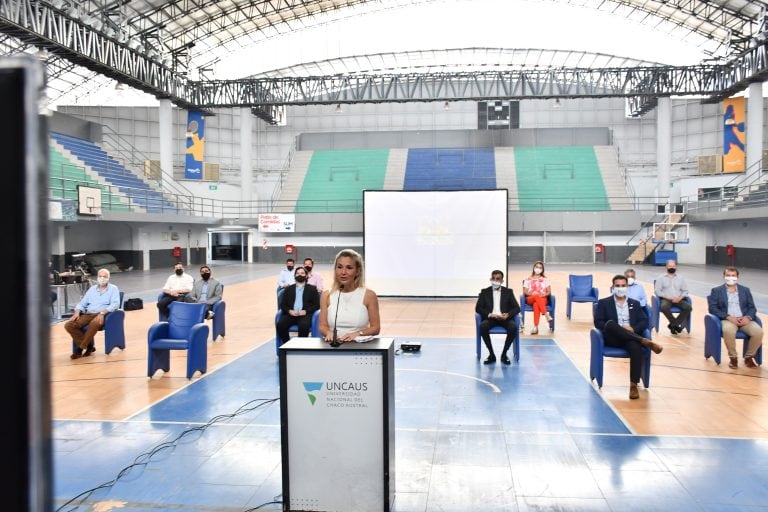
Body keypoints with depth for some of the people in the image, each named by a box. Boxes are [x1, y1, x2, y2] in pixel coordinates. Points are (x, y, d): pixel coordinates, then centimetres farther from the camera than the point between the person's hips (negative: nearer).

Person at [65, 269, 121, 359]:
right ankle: (88, 346, -15)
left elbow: (115, 304, -8)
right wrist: (77, 312, -2)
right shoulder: (92, 289, 22)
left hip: (103, 315, -5)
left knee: (94, 323, -40)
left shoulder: (113, 289, 7)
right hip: (88, 314, 5)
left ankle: (82, 347, -22)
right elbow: (82, 303, 19)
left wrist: (102, 313, -22)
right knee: (69, 325, -18)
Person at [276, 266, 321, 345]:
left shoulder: (312, 289, 16)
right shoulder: (289, 289, 22)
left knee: (304, 326, -37)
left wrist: (305, 311, -10)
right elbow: (283, 304, 15)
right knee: (280, 325, -28)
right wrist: (289, 311, -7)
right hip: (290, 314, 2)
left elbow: (317, 305, 7)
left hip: (305, 315, -2)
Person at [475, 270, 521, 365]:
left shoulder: (508, 292, 12)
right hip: (490, 318, 0)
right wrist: (489, 314, -16)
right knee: (483, 327, -34)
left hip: (504, 317, 0)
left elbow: (517, 308, 4)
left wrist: (508, 315, -17)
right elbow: (478, 308, 3)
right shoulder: (485, 292, 11)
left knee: (513, 327, -32)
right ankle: (491, 354, -17)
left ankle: (504, 354, -13)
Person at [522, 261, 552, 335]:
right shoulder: (528, 279, 13)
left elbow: (549, 292, 9)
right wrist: (532, 293, -16)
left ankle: (536, 327, -52)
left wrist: (543, 295, -13)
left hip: (542, 299, 0)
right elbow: (525, 292, 4)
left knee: (536, 304, -39)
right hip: (530, 299, 0)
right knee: (536, 296, -40)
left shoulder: (545, 279, 16)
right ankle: (546, 315, -51)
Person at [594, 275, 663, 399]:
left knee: (636, 347, -36)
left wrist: (633, 328, -11)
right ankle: (645, 341, -35)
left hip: (630, 337, 2)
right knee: (610, 323, -36)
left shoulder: (635, 304, 22)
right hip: (612, 338, -1)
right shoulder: (604, 303, 13)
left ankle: (634, 384, -32)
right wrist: (620, 329, -13)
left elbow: (644, 322, 11)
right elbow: (598, 323, 1)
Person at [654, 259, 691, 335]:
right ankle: (677, 324, -20)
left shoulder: (680, 278, 16)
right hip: (666, 299, -3)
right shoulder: (661, 278, 8)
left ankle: (673, 324, -18)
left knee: (688, 307, -27)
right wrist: (667, 297, -14)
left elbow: (685, 291, 13)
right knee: (664, 307, -37)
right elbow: (657, 291, 1)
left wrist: (680, 297, -9)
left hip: (678, 299, 3)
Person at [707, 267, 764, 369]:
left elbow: (752, 307, 12)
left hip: (744, 319, 3)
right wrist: (728, 317, -16)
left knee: (758, 332, -27)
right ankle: (733, 357, -14)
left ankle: (748, 357, -4)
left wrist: (748, 317, -11)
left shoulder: (745, 290, 19)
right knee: (728, 331, -38)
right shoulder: (716, 291, 9)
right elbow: (713, 308, -2)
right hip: (727, 319, -3)